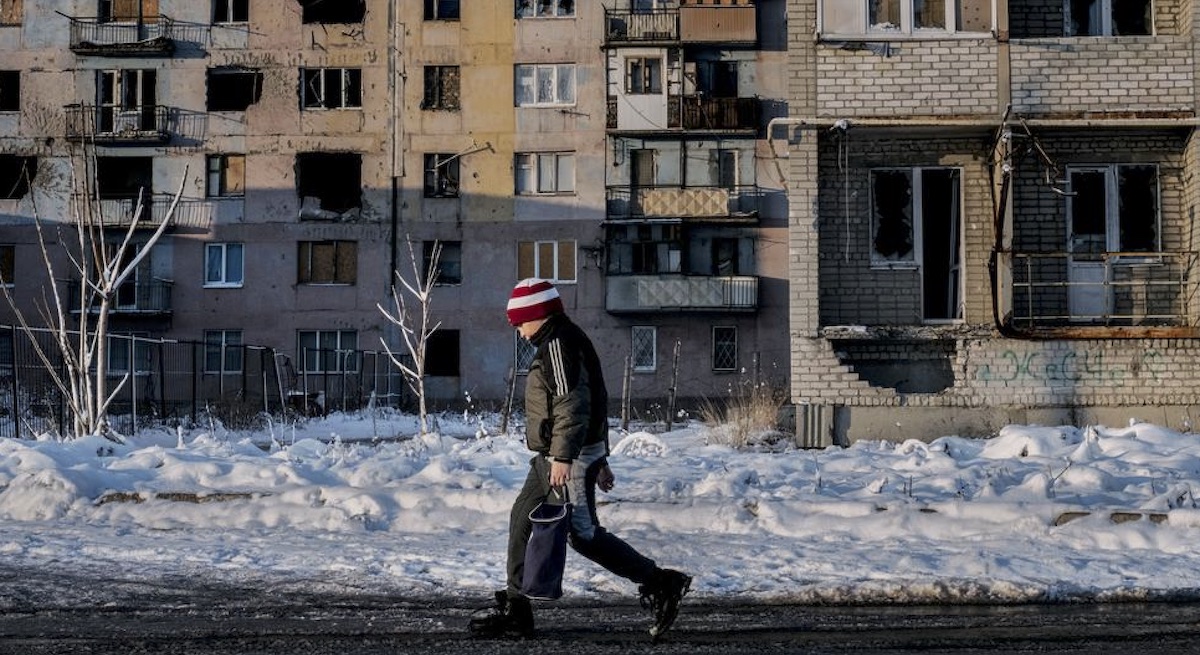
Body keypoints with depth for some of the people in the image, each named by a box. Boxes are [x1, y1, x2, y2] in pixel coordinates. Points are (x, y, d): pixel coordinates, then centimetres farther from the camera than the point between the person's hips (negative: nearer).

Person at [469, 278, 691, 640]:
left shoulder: (559, 344, -15)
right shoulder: (559, 341, 19)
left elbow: (573, 403, -25)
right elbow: (594, 400, 23)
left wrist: (563, 457, -29)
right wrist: (600, 458, 25)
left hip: (569, 459, -11)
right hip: (551, 458, 11)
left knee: (584, 534, -8)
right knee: (521, 519, 12)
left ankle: (661, 584, -5)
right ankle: (514, 611, 15)